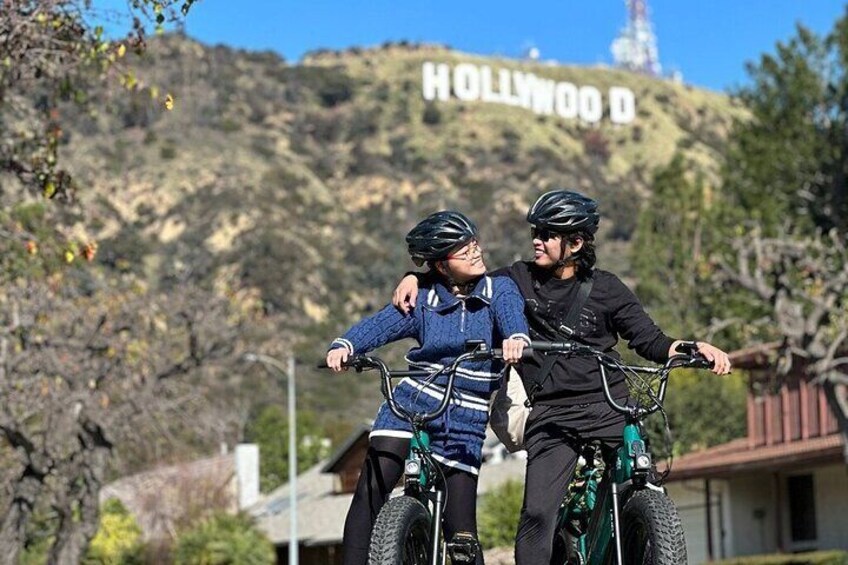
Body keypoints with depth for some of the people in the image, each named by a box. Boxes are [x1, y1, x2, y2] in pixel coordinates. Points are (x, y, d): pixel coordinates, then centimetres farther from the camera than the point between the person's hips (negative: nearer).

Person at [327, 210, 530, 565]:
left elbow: (513, 317, -19)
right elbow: (377, 325, -10)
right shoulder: (423, 301, 3)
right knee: (370, 491, -17)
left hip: (464, 422, -1)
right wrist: (343, 346, -31)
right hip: (413, 403, 1)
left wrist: (516, 339, -43)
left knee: (462, 535, -4)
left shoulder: (500, 290, 2)